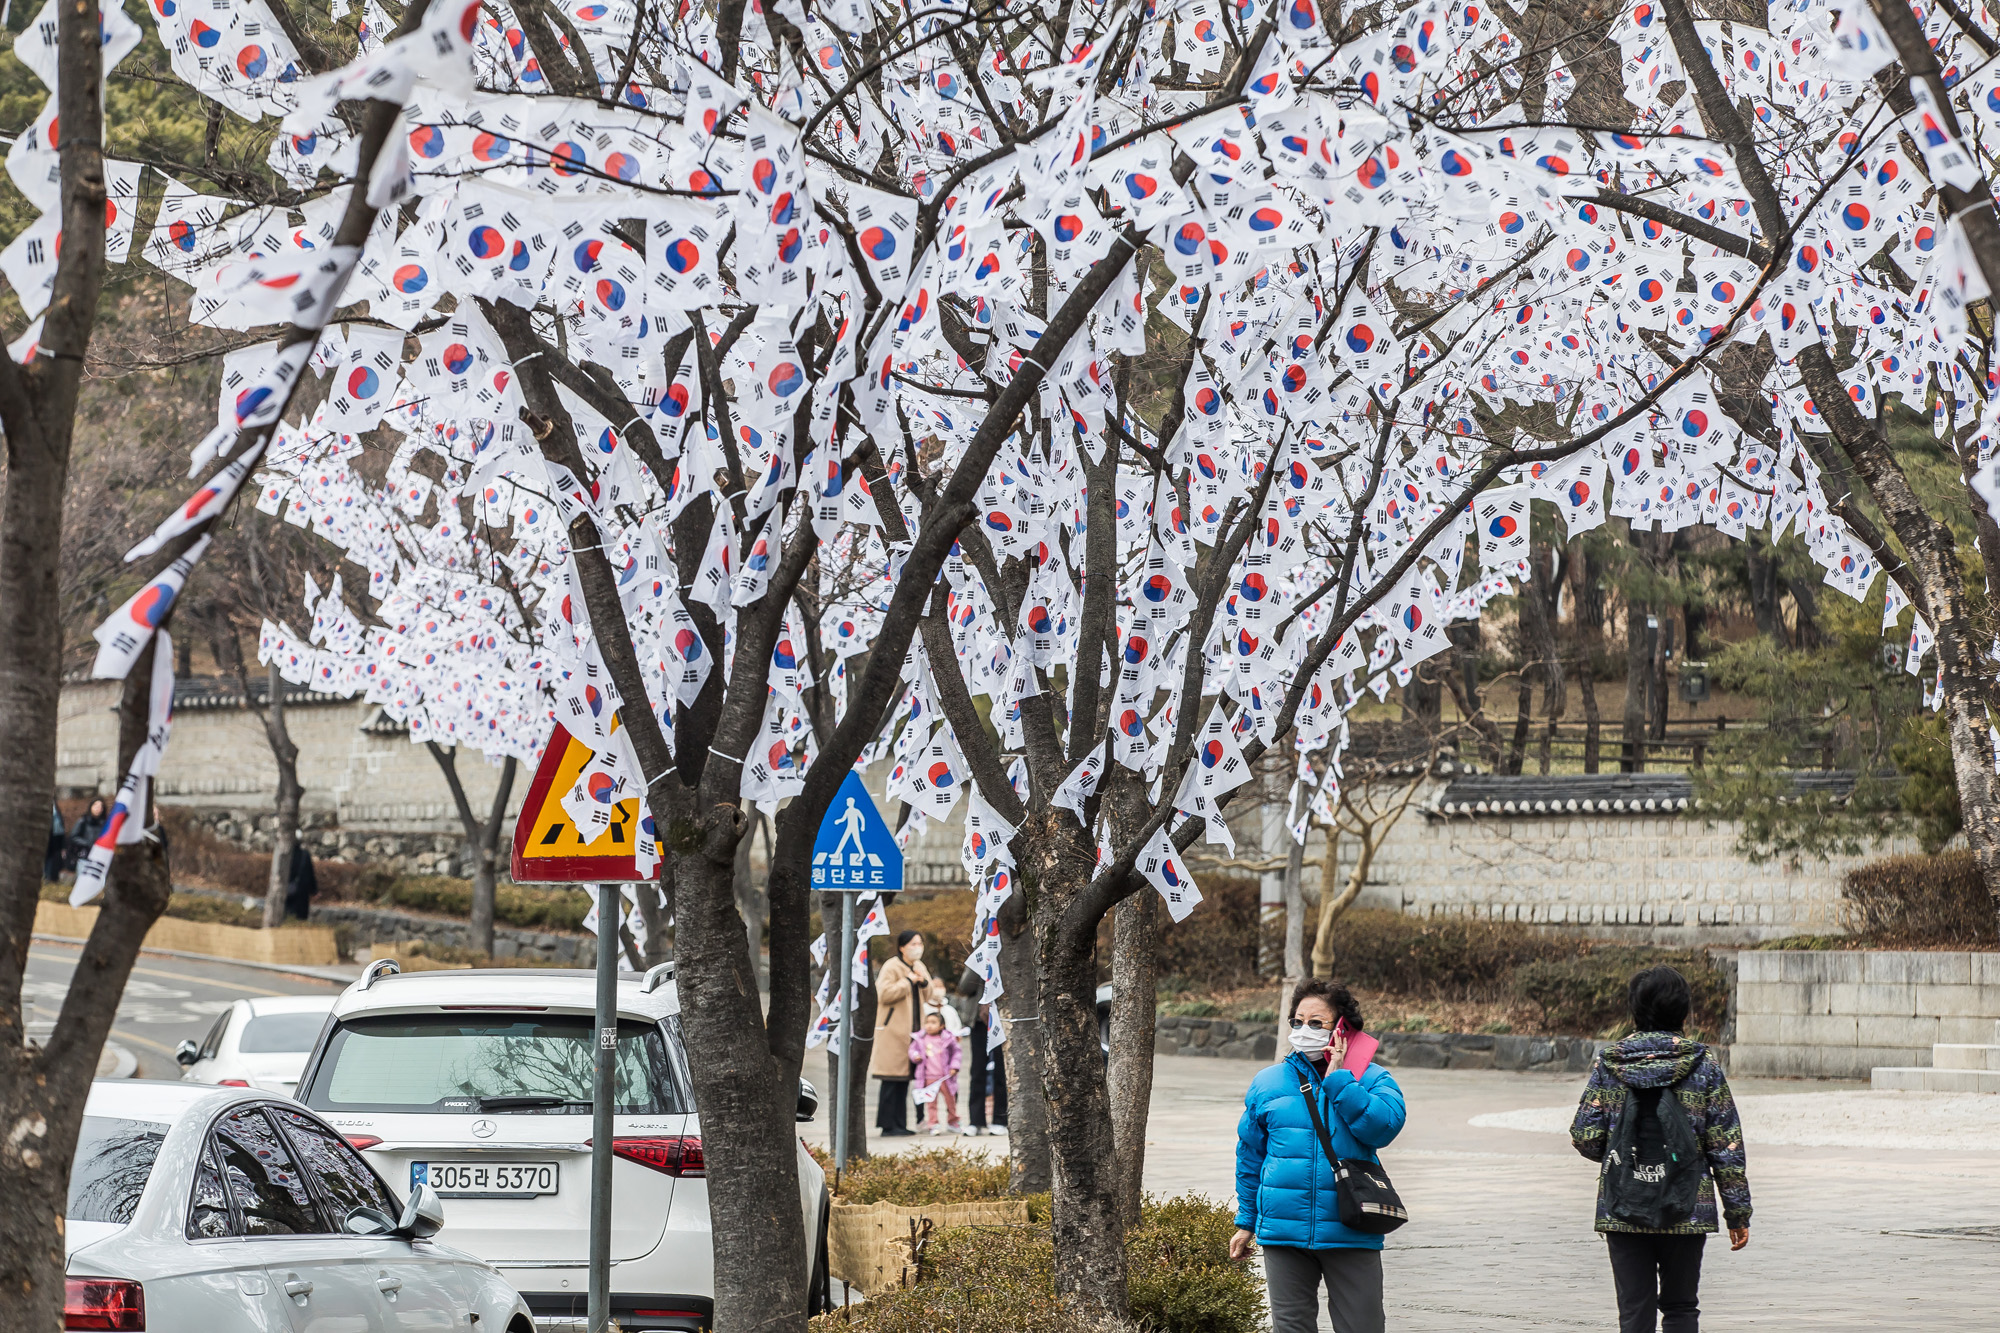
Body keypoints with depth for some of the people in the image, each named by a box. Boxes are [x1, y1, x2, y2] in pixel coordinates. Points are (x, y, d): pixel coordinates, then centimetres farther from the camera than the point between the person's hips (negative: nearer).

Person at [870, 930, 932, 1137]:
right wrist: (908, 981, -15)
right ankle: (888, 1126, -8)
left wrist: (924, 982, -1)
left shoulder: (919, 967, 17)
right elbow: (884, 994, -19)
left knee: (904, 1080, 9)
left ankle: (899, 1124, 13)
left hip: (911, 1030, 8)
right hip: (893, 1031, -8)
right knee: (892, 1080, -9)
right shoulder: (891, 967, -9)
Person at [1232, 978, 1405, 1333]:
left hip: (1350, 1233, -2)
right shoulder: (1267, 1084, 9)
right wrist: (1246, 1222, 17)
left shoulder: (1372, 1079, 3)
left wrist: (1338, 1079, -15)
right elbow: (1250, 1157, 16)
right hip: (1283, 1233, 2)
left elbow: (1383, 1128, -17)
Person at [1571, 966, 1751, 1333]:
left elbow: (1585, 1137, -3)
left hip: (1622, 1210, 0)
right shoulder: (1703, 1064, -1)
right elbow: (1725, 1143, -2)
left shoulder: (1609, 1063, 0)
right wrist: (1737, 1212, 4)